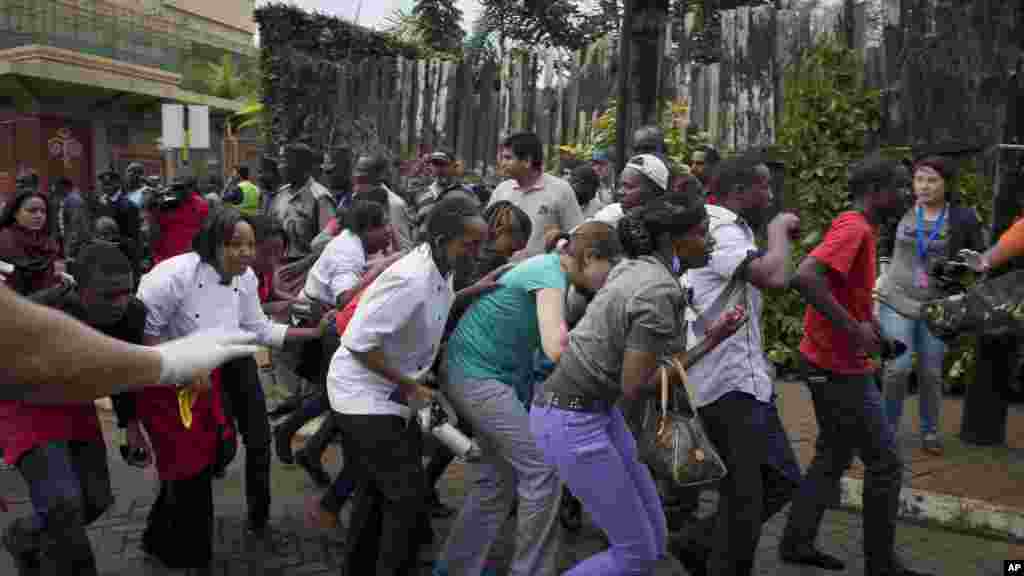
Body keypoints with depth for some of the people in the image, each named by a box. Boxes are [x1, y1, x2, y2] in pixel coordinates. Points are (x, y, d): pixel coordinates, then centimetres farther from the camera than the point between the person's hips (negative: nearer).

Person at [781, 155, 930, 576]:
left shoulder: (853, 227, 12)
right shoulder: (855, 228, -20)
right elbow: (805, 277, -35)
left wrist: (865, 320, 9)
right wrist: (854, 329, -29)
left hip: (830, 363, 10)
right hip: (841, 367, -10)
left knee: (833, 457, 18)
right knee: (885, 463, 2)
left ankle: (796, 542, 25)